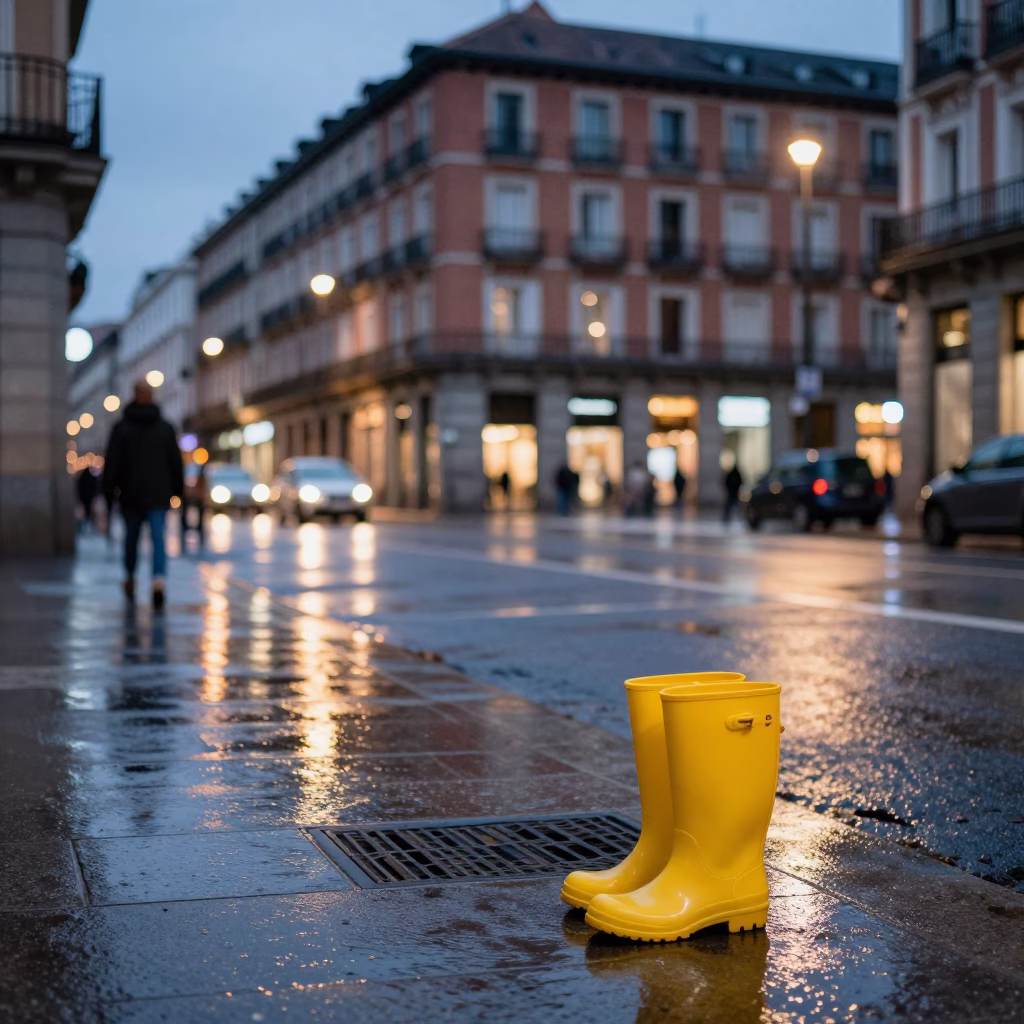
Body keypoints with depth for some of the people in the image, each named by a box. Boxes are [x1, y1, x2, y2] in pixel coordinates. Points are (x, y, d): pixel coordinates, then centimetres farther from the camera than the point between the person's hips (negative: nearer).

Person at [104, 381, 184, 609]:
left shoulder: (122, 427, -1)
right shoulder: (166, 427, 3)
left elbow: (112, 461, -4)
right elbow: (175, 460, 5)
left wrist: (110, 488, 1)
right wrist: (178, 488, 14)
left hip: (130, 493, 0)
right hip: (158, 493, 0)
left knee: (131, 536, 17)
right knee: (158, 538, -6)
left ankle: (130, 578, 31)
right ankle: (158, 581, -25)